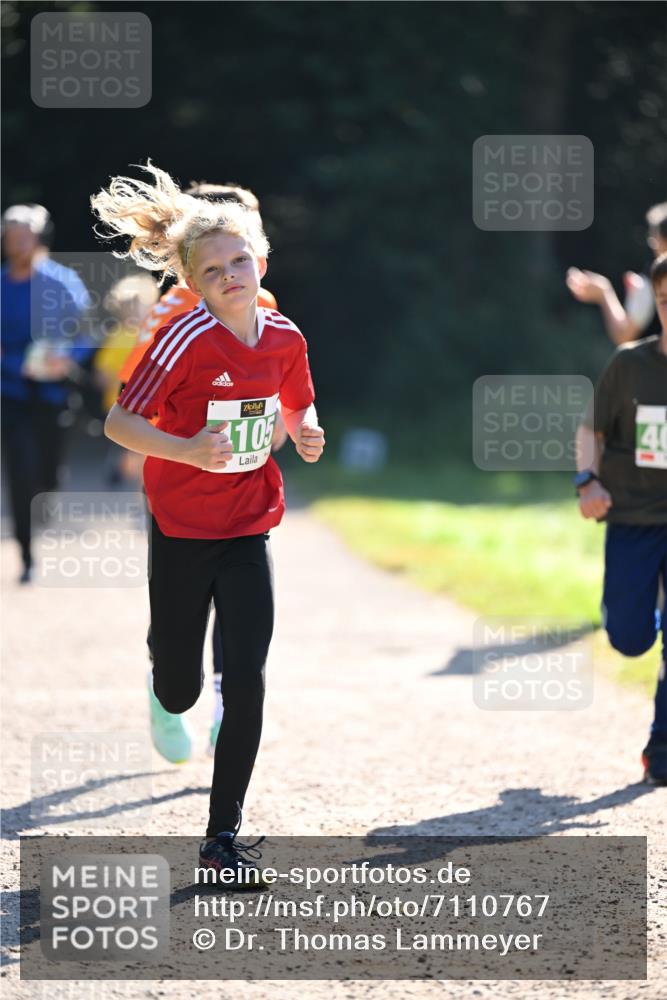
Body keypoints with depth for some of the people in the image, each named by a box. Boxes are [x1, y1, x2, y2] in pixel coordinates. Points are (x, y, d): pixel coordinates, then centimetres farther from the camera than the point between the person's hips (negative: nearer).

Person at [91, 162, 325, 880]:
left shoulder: (284, 338, -3)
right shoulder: (188, 337, -17)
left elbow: (298, 410, 16)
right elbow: (119, 422, -18)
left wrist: (305, 436, -7)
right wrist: (187, 450, -33)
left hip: (247, 529, 3)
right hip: (181, 529, -3)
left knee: (247, 680, -8)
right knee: (178, 692, 7)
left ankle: (223, 836, 1)